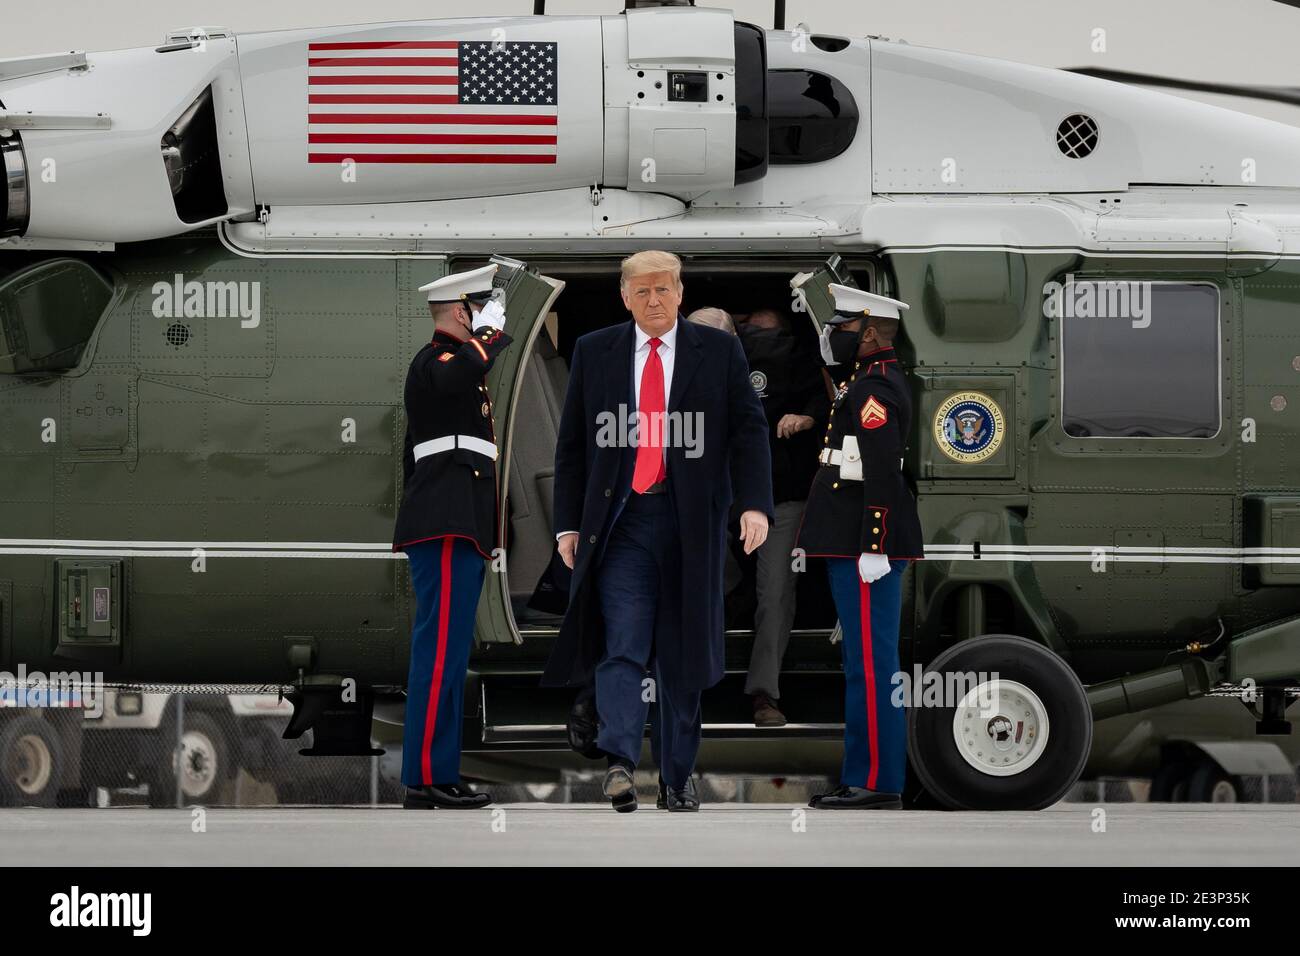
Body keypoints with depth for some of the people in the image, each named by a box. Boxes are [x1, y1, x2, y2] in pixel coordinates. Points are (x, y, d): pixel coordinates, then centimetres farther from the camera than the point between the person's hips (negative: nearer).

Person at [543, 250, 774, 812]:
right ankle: (619, 763, -23)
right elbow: (572, 444, 10)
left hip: (691, 521, 0)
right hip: (619, 519, 0)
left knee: (683, 653, 6)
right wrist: (568, 523, 5)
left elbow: (748, 431, 3)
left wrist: (755, 505, -11)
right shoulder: (594, 353, 8)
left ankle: (679, 776, 13)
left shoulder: (719, 352, 6)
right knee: (621, 646, -13)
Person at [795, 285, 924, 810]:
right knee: (864, 661, 12)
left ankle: (876, 783, -7)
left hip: (866, 548, -11)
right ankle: (864, 776, 16)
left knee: (870, 662, -8)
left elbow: (884, 474, -22)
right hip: (857, 544, 11)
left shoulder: (873, 389, -16)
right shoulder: (874, 381, 17)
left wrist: (873, 549, -23)